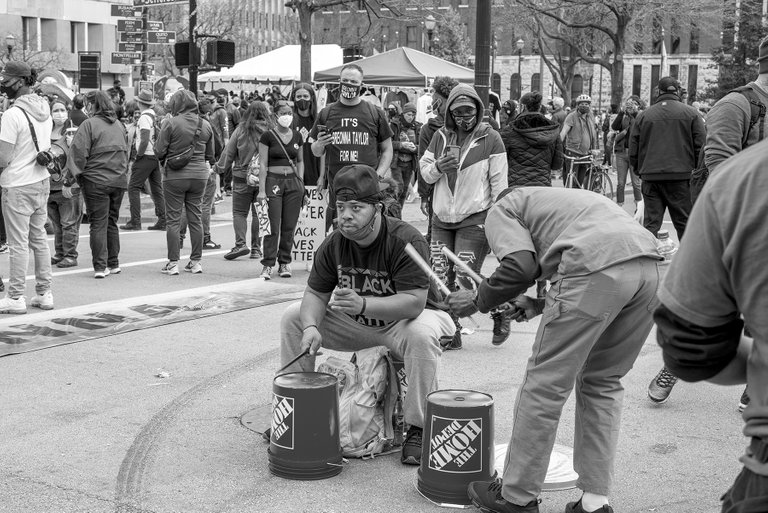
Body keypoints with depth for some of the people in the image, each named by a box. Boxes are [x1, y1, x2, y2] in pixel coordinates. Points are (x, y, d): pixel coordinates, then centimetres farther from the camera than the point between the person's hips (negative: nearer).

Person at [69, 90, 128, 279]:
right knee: (112, 222, 15)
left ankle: (100, 267, -5)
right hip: (118, 180, 6)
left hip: (96, 181, -6)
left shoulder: (89, 124, -10)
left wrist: (79, 172, -2)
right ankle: (114, 264, 19)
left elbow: (79, 152, -14)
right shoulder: (119, 125, 12)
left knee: (98, 224, -2)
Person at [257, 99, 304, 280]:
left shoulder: (297, 136, 10)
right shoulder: (268, 136, -3)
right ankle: (267, 264, -3)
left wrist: (301, 181, 7)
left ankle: (284, 263, 13)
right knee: (273, 226, -7)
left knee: (289, 227, 4)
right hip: (273, 181, -4)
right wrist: (262, 190, -9)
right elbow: (263, 165, -4)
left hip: (293, 183, 4)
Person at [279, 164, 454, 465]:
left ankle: (418, 428, -22)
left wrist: (363, 305, -49)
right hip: (353, 326, 6)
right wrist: (311, 327, -27)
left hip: (399, 322, -5)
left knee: (422, 335, -39)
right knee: (294, 318, -5)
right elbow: (315, 294, -4)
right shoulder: (334, 244, -7)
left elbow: (414, 303, -35)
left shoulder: (406, 241, -26)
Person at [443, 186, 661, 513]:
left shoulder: (501, 209, 20)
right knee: (602, 382, 19)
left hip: (595, 269, -7)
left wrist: (478, 301, 15)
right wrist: (541, 305, 29)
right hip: (648, 263, 8)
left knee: (545, 386, 4)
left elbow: (521, 266, 0)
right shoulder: (558, 197, 40)